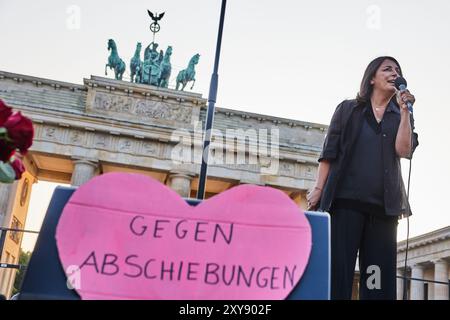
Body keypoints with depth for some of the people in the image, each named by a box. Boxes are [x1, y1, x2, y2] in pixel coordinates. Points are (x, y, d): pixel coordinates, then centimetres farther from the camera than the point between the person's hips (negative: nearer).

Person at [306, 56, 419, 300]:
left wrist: (404, 110, -4)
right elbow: (329, 152, 6)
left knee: (379, 277, -1)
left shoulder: (401, 116, 18)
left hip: (383, 205, 3)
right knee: (337, 268, -6)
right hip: (345, 200, -2)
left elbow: (404, 151, 0)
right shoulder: (348, 109, 12)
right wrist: (318, 188, -3)